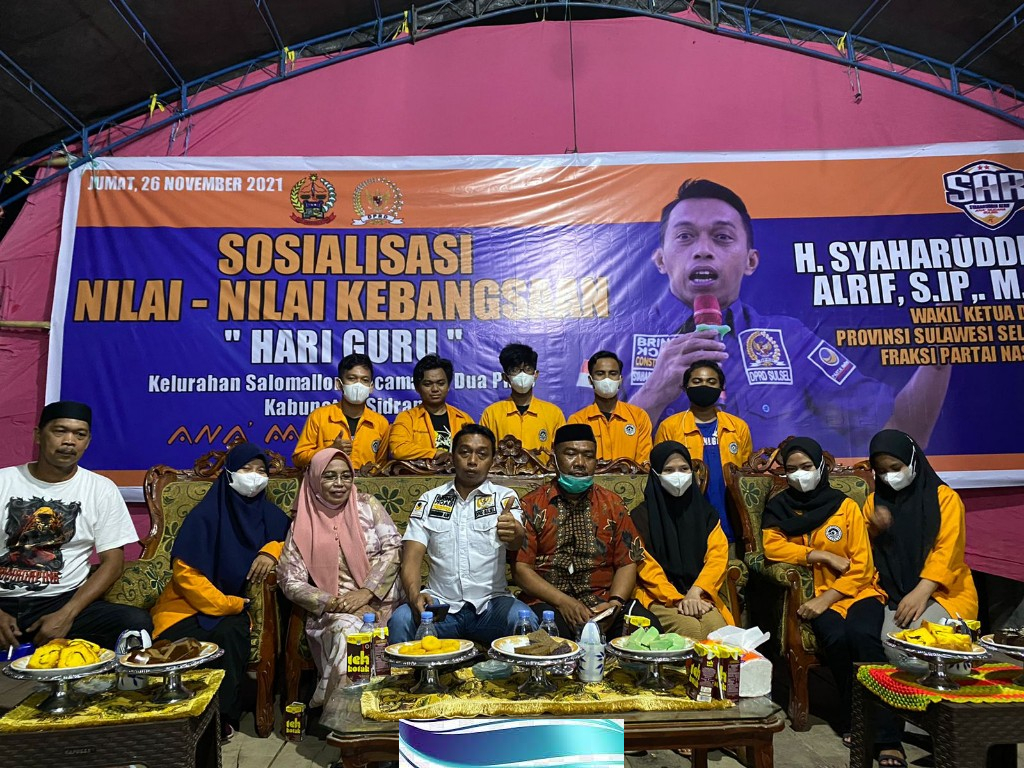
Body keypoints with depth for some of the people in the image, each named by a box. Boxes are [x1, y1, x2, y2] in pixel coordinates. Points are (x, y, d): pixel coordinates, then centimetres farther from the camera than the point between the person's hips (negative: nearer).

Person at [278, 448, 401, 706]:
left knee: (349, 630, -30)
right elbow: (291, 582, 1)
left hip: (378, 602, 0)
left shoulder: (367, 505, 6)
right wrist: (334, 603, -12)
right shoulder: (303, 524, 5)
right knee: (346, 628, -32)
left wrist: (366, 592, -13)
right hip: (331, 611, 0)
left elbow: (393, 547, -1)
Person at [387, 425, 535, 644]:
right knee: (400, 621, -29)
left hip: (491, 603, 0)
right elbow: (412, 557, 3)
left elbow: (516, 543, -15)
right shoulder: (429, 500, 10)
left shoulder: (504, 497, 4)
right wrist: (414, 595, -19)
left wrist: (514, 533, -41)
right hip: (440, 603, 1)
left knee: (525, 621, -30)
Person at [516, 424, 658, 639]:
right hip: (548, 602, -3)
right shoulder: (532, 505, 5)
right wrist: (562, 601, -15)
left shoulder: (612, 504, 14)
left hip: (603, 603, 3)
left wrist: (614, 603, -9)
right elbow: (521, 567, -2)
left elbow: (627, 563, 10)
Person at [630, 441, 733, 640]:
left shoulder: (705, 512, 14)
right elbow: (646, 566, -5)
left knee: (717, 626, -29)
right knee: (690, 629, -31)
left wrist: (695, 593, -14)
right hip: (658, 598, -2)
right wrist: (677, 599, -18)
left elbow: (718, 556, 2)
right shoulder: (641, 516, 4)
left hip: (700, 595, 3)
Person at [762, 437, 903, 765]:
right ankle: (853, 719, -8)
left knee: (862, 634, -31)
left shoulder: (846, 506, 5)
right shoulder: (779, 507, 8)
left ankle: (887, 736, -23)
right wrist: (825, 556, -13)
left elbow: (862, 567, 0)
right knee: (836, 637, -30)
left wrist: (827, 598, -14)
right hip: (815, 595, 1)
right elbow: (772, 546, -9)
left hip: (856, 590, 0)